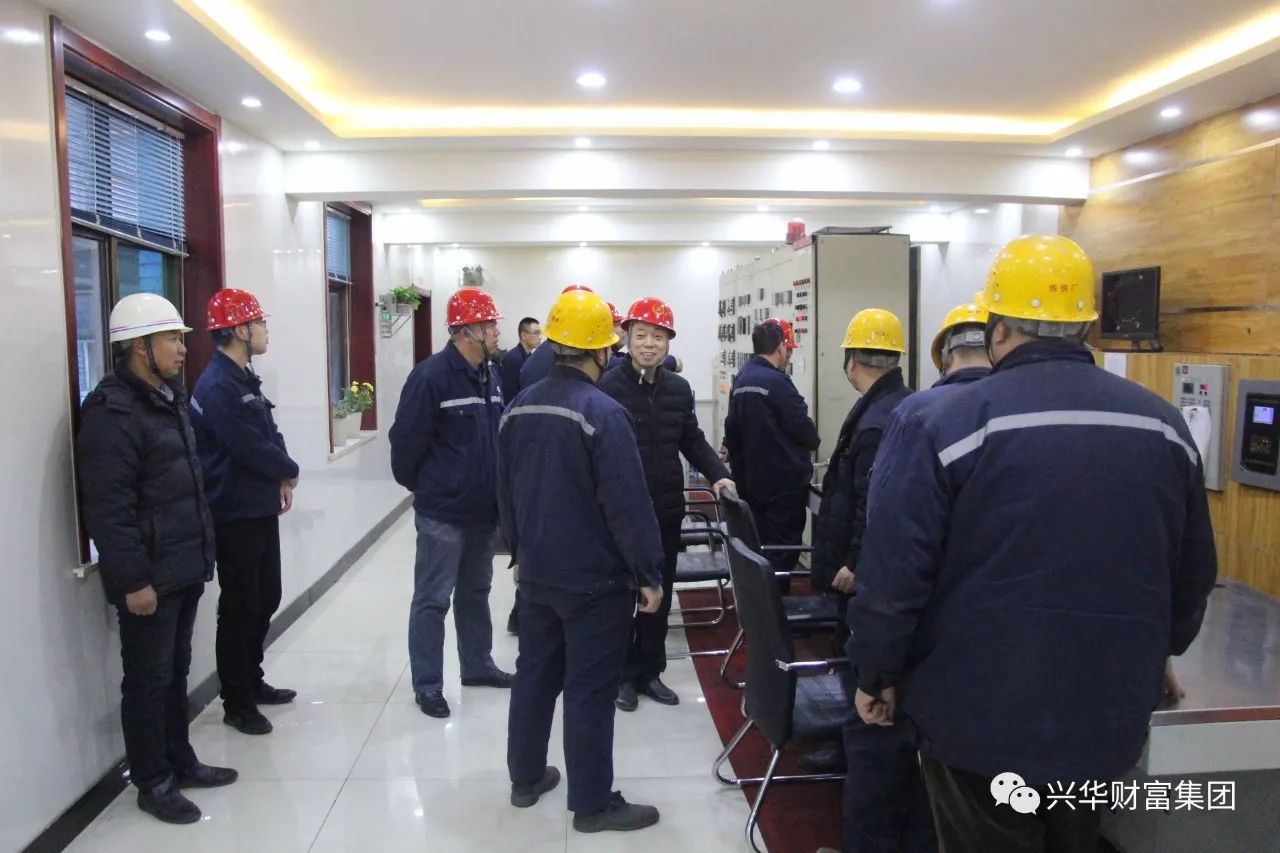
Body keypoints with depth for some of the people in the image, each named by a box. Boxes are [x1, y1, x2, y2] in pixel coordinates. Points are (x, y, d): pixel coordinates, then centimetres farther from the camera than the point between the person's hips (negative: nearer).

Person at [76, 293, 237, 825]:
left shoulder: (169, 397, 12)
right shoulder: (111, 411, -18)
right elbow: (108, 508, -21)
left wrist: (202, 553, 18)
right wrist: (132, 579, -21)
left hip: (183, 567, 9)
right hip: (147, 576, -9)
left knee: (176, 671, 19)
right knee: (148, 679, 6)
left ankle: (180, 762, 33)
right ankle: (153, 783, 21)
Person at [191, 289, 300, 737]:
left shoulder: (244, 378, 12)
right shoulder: (218, 386, -19)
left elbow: (270, 434, 13)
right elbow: (250, 448, -24)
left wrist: (281, 476, -3)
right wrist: (289, 471, -7)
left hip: (261, 508, 10)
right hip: (235, 515, -10)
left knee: (266, 599, 18)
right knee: (240, 608, 2)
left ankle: (253, 682, 34)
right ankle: (237, 703, 16)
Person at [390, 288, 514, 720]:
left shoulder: (490, 377, 7)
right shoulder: (431, 376, -17)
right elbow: (406, 440, -15)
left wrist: (496, 491, 12)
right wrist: (419, 485, -1)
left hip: (482, 509, 8)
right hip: (442, 512, -8)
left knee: (475, 591, 20)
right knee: (433, 599, 3)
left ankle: (477, 665, 35)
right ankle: (427, 684, 16)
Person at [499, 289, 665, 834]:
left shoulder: (518, 407, 4)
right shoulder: (602, 412, -20)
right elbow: (628, 503, -21)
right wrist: (649, 573, -12)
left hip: (536, 572, 7)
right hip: (595, 578, -7)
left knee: (534, 673, 19)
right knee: (589, 688, 3)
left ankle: (526, 778, 33)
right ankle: (592, 803, 16)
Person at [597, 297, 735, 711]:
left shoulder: (679, 389, 7)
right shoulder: (608, 387, -11)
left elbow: (692, 440, 13)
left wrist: (717, 474, -1)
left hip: (667, 509, 5)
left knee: (660, 593, 14)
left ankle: (650, 670, 30)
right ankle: (623, 674, 25)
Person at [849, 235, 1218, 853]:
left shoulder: (942, 425, -16)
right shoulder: (1164, 426, 0)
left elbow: (892, 575, -17)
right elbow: (1192, 578, 11)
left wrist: (877, 675, -1)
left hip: (980, 720, -4)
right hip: (1109, 716, 5)